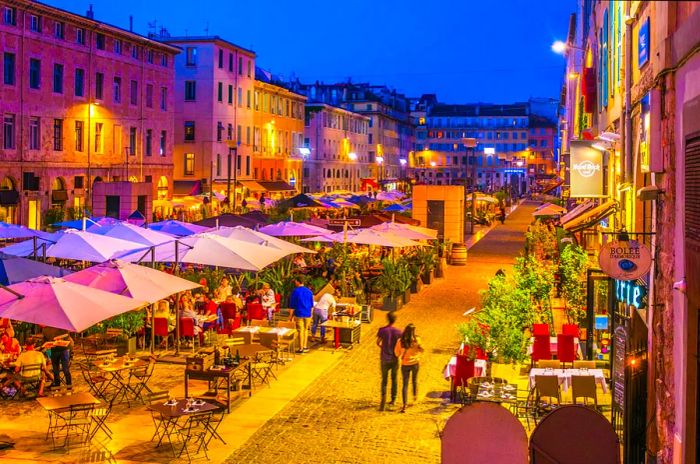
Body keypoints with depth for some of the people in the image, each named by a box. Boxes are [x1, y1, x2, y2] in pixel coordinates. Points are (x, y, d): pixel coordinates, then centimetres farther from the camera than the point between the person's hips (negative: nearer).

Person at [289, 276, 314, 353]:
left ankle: (301, 348, 3)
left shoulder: (295, 291, -8)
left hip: (299, 314, -4)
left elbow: (292, 304, -5)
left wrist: (291, 315, 2)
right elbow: (311, 304, 13)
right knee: (306, 330, 14)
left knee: (300, 331, 0)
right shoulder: (309, 291, 6)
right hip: (308, 314, 4)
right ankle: (305, 347, 16)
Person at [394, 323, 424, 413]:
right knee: (415, 380, 28)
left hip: (405, 364, 0)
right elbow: (421, 350, -4)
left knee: (405, 384, 4)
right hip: (415, 363, 0)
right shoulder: (416, 340, -16)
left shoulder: (400, 341, -14)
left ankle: (404, 405, -7)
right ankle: (415, 396, 47)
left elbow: (396, 353, -5)